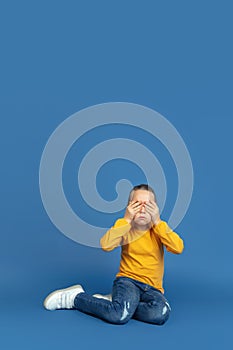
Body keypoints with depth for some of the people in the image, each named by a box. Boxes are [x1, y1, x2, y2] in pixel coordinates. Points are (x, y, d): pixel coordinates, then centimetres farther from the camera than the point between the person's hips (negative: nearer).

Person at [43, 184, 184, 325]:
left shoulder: (159, 228, 3)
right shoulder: (124, 226, 1)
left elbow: (178, 248, -15)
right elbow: (105, 245, -18)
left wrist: (157, 221, -18)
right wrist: (127, 220, -18)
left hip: (152, 288, 2)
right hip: (128, 280, -2)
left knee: (161, 313, -32)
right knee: (120, 315, -33)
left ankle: (114, 302, -11)